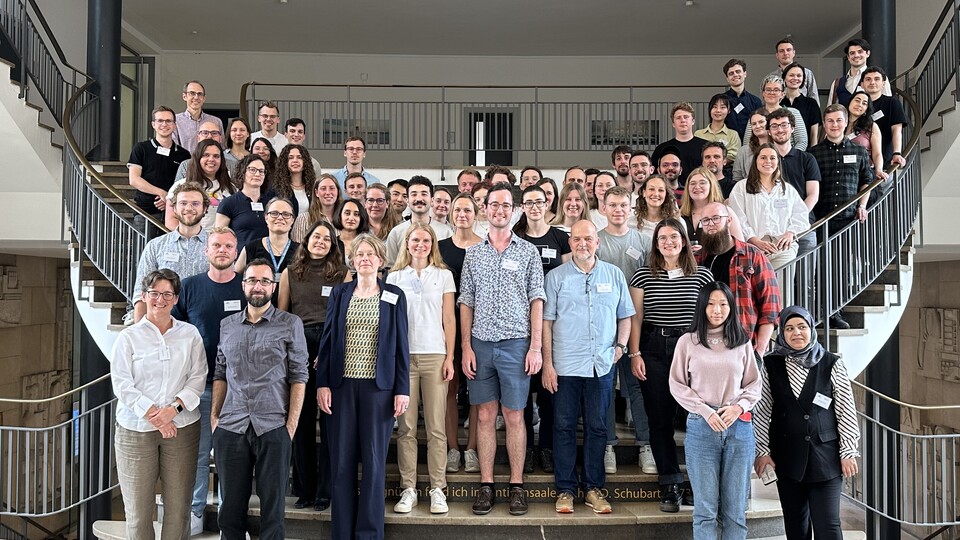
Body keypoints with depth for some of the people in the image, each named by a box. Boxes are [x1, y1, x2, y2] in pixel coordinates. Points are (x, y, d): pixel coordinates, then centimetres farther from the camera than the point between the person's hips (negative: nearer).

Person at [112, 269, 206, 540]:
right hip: (135, 429, -1)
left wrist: (173, 409, -12)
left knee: (178, 505, 2)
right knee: (138, 508, 1)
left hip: (182, 427, 1)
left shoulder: (190, 334, 7)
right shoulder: (129, 337, 4)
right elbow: (122, 384, -3)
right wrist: (152, 414, -13)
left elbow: (197, 378, 3)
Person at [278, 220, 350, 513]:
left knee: (330, 420, 0)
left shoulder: (342, 274, 7)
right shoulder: (290, 273, 13)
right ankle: (304, 489, 16)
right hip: (298, 347, 2)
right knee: (301, 419, 5)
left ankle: (325, 490, 9)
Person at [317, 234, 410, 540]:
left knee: (373, 460, 2)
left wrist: (402, 389, -4)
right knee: (342, 460, 5)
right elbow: (327, 340, 7)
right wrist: (322, 383, -1)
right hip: (342, 385, 2)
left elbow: (401, 344, 2)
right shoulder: (339, 293, 9)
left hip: (378, 386, -1)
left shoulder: (394, 296, 4)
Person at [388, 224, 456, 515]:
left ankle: (437, 489, 6)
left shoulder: (444, 276, 9)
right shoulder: (394, 277, 11)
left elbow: (449, 319, 7)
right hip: (402, 356, 1)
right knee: (406, 427, 1)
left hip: (435, 355, -1)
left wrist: (450, 357, -1)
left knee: (436, 427, -1)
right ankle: (408, 488, 8)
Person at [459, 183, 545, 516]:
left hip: (516, 344, -2)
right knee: (485, 416, 6)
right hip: (481, 344, 2)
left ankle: (516, 485, 13)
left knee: (514, 416, 2)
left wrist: (535, 347, -7)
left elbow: (536, 301, 1)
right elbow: (466, 303, 9)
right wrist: (466, 347, 1)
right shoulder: (473, 254, 11)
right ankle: (486, 485, 15)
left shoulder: (528, 252, 5)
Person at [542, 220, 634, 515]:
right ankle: (565, 489, 16)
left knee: (597, 427, 9)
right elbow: (546, 321, 0)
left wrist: (620, 346, 0)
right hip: (565, 365, -2)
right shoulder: (556, 277, 1)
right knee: (565, 427, 5)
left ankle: (594, 488, 21)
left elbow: (625, 315, 15)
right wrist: (547, 363, -5)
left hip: (602, 365, 2)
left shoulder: (614, 275, 8)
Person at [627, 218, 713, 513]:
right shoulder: (643, 275, 6)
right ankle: (670, 485, 12)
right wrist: (635, 354, -2)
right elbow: (635, 317, 5)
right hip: (653, 349, 1)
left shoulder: (702, 275, 6)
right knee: (659, 418, 3)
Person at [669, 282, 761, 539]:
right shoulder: (687, 341, 4)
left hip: (739, 427, 2)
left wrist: (739, 406, -6)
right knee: (706, 508, 0)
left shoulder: (743, 342, 10)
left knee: (735, 509, 5)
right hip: (701, 427, -2)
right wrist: (706, 411, -8)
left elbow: (754, 383, 13)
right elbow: (677, 384, 2)